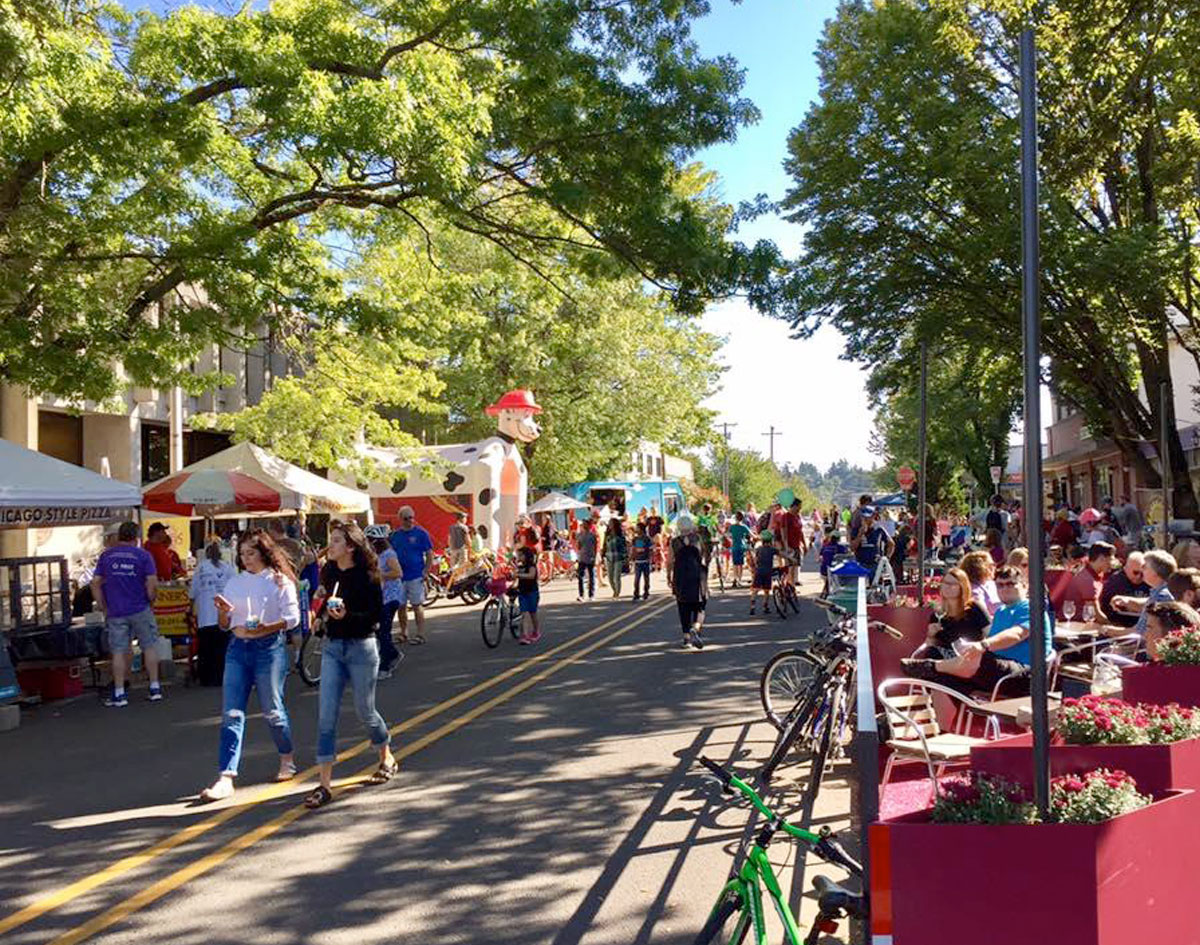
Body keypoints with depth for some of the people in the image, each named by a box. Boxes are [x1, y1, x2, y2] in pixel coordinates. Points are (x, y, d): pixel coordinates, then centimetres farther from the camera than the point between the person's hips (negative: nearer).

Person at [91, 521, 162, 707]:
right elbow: (152, 583, -10)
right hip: (140, 610, -1)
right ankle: (155, 688, 13)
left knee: (119, 652, 5)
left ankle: (119, 694, 7)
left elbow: (96, 583, 3)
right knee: (149, 647, 10)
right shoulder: (143, 555, -2)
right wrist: (151, 601, 5)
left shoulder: (106, 556, 5)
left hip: (116, 612, 2)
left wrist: (103, 608, 8)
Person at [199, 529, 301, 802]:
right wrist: (223, 612, -6)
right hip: (238, 647, 4)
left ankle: (287, 758, 30)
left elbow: (292, 618, -8)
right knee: (231, 713, -5)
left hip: (269, 647, -4)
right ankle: (226, 777, -7)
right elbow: (225, 625, 16)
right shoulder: (235, 582, 12)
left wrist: (262, 629, -20)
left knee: (272, 710, 6)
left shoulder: (279, 581, 0)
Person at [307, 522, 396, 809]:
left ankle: (387, 757, 38)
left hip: (361, 647, -4)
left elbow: (376, 615, -13)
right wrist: (321, 600, 2)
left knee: (364, 711, 11)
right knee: (326, 715, -3)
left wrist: (347, 615, -25)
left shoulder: (367, 576, -12)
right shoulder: (328, 572, 4)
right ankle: (325, 784, 1)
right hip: (332, 647, 4)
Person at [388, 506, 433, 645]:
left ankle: (420, 635, 6)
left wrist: (425, 572, -8)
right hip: (399, 576, 4)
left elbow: (429, 554, -2)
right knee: (401, 606, 9)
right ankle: (403, 633, 23)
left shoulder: (421, 533, -4)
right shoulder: (395, 535, 8)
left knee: (417, 605, 0)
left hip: (416, 576, -4)